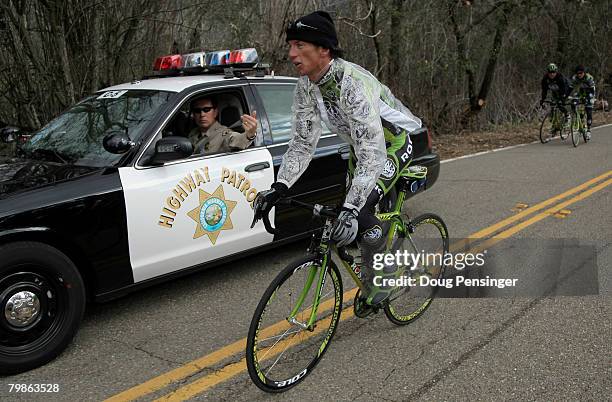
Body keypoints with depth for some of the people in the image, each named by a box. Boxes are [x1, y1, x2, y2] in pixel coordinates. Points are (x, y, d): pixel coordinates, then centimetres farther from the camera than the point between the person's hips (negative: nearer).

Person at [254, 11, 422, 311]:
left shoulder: (353, 83, -37)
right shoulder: (306, 86, -12)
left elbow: (372, 154, -41)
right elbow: (302, 142, -7)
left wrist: (351, 209, -48)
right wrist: (279, 187, -18)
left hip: (393, 142, -7)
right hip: (362, 144, 8)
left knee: (360, 210, -22)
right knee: (353, 213, 6)